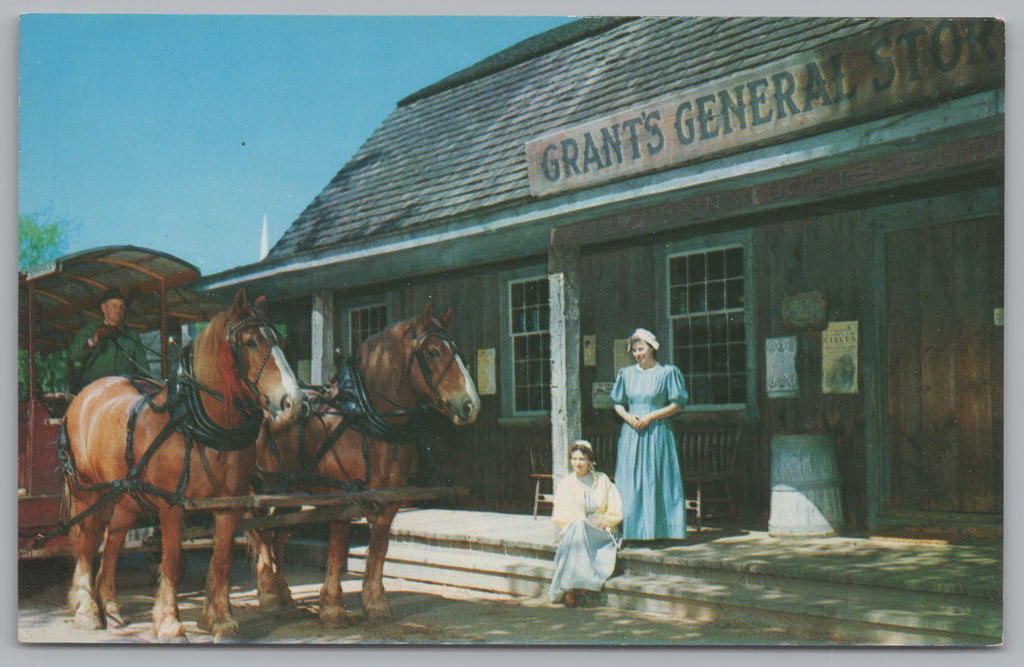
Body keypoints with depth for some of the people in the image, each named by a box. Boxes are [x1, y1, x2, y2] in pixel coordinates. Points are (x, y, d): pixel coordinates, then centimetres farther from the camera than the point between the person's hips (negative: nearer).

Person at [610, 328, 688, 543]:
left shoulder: (667, 372, 0)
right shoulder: (626, 374, 11)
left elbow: (677, 405, -2)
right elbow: (618, 404, 16)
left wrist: (650, 416, -11)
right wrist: (628, 417, -6)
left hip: (658, 433, -3)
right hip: (631, 433, 3)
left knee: (657, 481, -4)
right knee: (630, 483, 0)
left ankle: (658, 529, 1)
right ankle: (632, 530, 4)